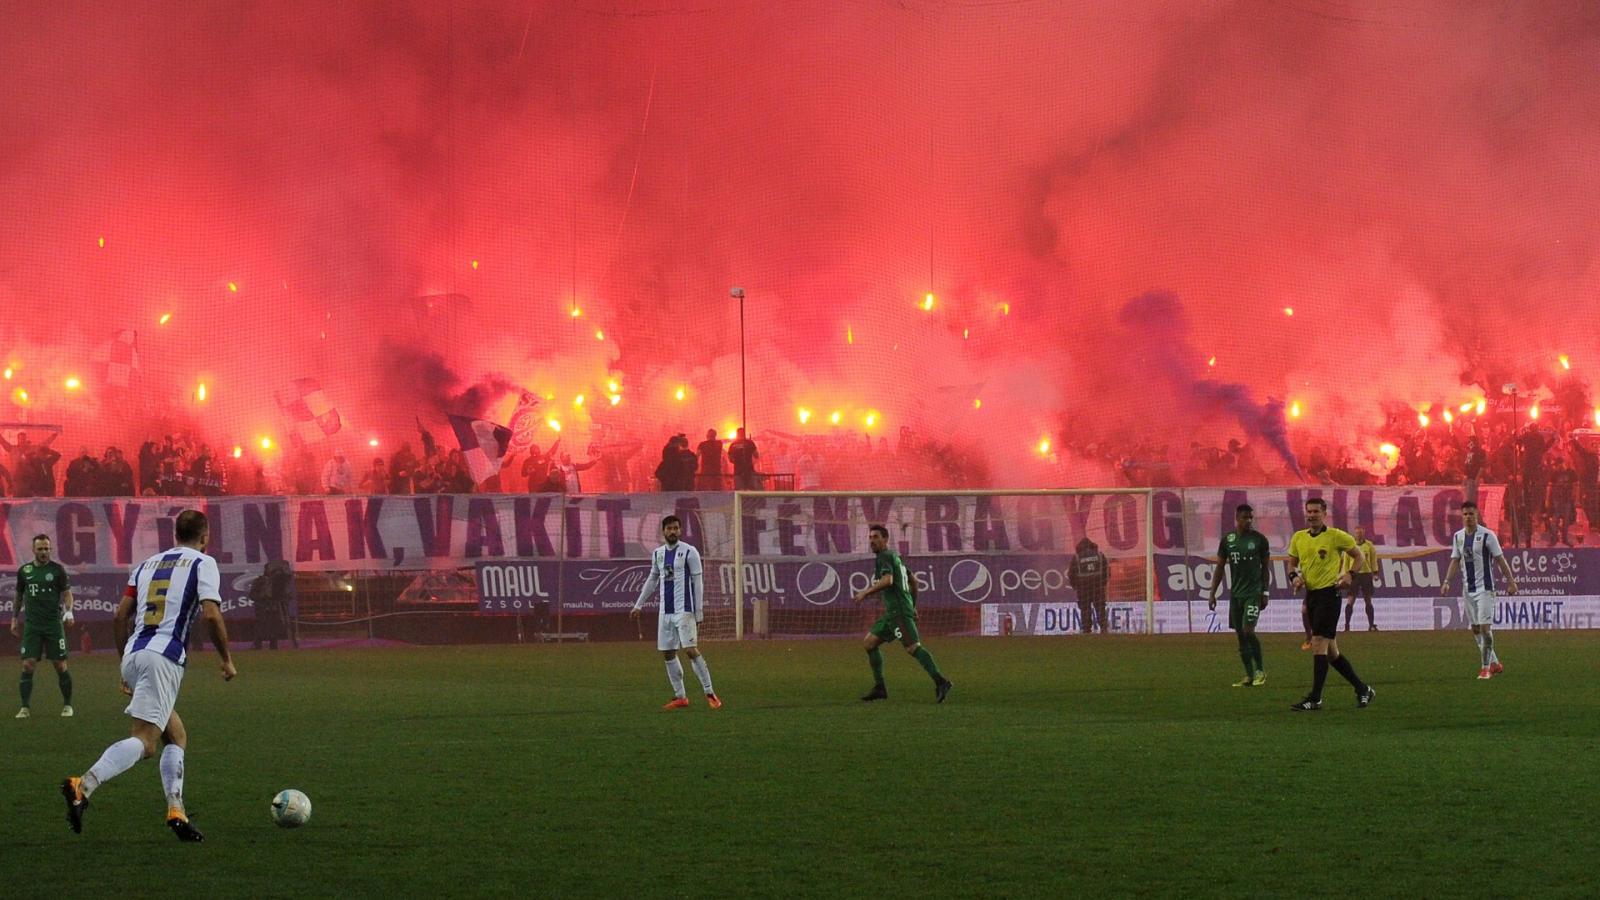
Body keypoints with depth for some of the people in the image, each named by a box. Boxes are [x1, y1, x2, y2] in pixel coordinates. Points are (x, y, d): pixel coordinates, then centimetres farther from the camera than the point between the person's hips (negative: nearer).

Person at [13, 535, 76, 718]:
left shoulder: (57, 569, 0)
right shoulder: (24, 571, 8)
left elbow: (67, 593, 0)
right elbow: (19, 596, 20)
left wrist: (69, 611, -16)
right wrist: (15, 617, 18)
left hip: (54, 624, -2)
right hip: (31, 625, 2)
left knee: (60, 666, -1)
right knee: (27, 665, -7)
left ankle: (67, 705, 12)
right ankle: (25, 707, -2)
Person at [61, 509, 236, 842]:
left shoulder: (147, 565, 22)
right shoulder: (202, 564, 5)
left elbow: (120, 617, 17)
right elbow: (211, 615, -9)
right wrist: (227, 660, 2)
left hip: (133, 655, 7)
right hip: (164, 658, -7)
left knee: (176, 735, 19)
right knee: (145, 741, -16)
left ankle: (175, 811, 7)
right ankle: (84, 785, -36)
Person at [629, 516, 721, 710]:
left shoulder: (689, 552, -5)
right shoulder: (658, 554, 12)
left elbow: (698, 583, -6)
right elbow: (652, 580, 24)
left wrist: (699, 613, -9)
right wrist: (638, 605, 23)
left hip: (684, 611, -7)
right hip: (665, 612, 7)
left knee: (691, 650, -14)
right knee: (667, 653, 5)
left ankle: (710, 694, -9)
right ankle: (680, 697, 13)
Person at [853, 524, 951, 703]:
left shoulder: (884, 557, -6)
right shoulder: (896, 557, 23)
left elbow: (887, 581, -23)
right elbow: (913, 582, 29)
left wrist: (866, 592, -16)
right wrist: (913, 606, 32)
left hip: (898, 612, -10)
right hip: (893, 612, 10)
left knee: (913, 647, -20)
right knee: (870, 642, 12)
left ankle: (940, 681, -29)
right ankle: (879, 688, 9)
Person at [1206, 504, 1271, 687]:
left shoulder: (1259, 539, -2)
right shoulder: (1228, 540, 5)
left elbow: (1265, 567, 4)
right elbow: (1220, 568, 10)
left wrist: (1265, 593, 0)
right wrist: (1212, 594, 6)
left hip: (1253, 593, -4)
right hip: (1235, 594, 4)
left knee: (1248, 630, -15)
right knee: (1240, 635, 4)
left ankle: (1260, 669, 0)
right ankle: (1249, 675, 10)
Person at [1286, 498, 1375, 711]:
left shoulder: (1336, 536, -6)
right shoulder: (1298, 538, 9)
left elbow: (1357, 555, 5)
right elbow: (1292, 563, 20)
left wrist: (1349, 574, -12)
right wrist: (1294, 577, -2)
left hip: (1329, 593, -7)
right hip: (1311, 594, 7)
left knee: (1318, 644, -14)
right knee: (1330, 651, 10)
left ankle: (1314, 699, -13)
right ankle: (1362, 689, 23)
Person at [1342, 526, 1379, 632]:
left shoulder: (1369, 545, 5)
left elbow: (1373, 559, 9)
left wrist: (1375, 573, 5)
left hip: (1366, 574, 2)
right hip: (1354, 574, -2)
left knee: (1368, 600, 5)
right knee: (1350, 600, -6)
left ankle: (1371, 625, 9)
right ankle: (1347, 625, -3)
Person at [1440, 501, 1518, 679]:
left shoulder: (1487, 535, -8)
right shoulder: (1458, 536, 9)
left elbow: (1500, 559, -5)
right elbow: (1455, 561, 13)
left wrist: (1510, 581, -9)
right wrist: (1446, 582, 3)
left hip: (1484, 588, -6)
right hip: (1468, 589, 6)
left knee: (1484, 627, -12)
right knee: (1475, 629, 9)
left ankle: (1486, 667, -6)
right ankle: (1494, 663, 21)